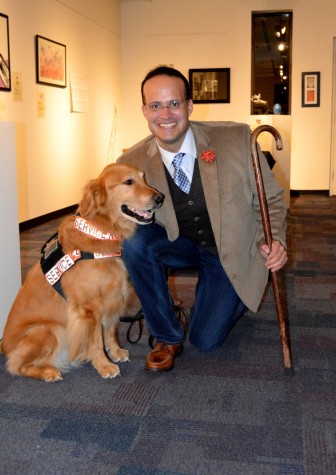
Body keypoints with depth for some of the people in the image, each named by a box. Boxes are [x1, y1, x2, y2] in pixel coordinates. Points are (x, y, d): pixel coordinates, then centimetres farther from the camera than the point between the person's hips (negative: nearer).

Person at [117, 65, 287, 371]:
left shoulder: (236, 139, -20)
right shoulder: (132, 163, -16)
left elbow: (269, 199, -8)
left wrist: (273, 241, -24)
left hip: (232, 253, -1)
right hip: (181, 245, 2)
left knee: (206, 340, -6)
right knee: (134, 239, -29)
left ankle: (236, 296, 32)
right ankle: (168, 338, -8)